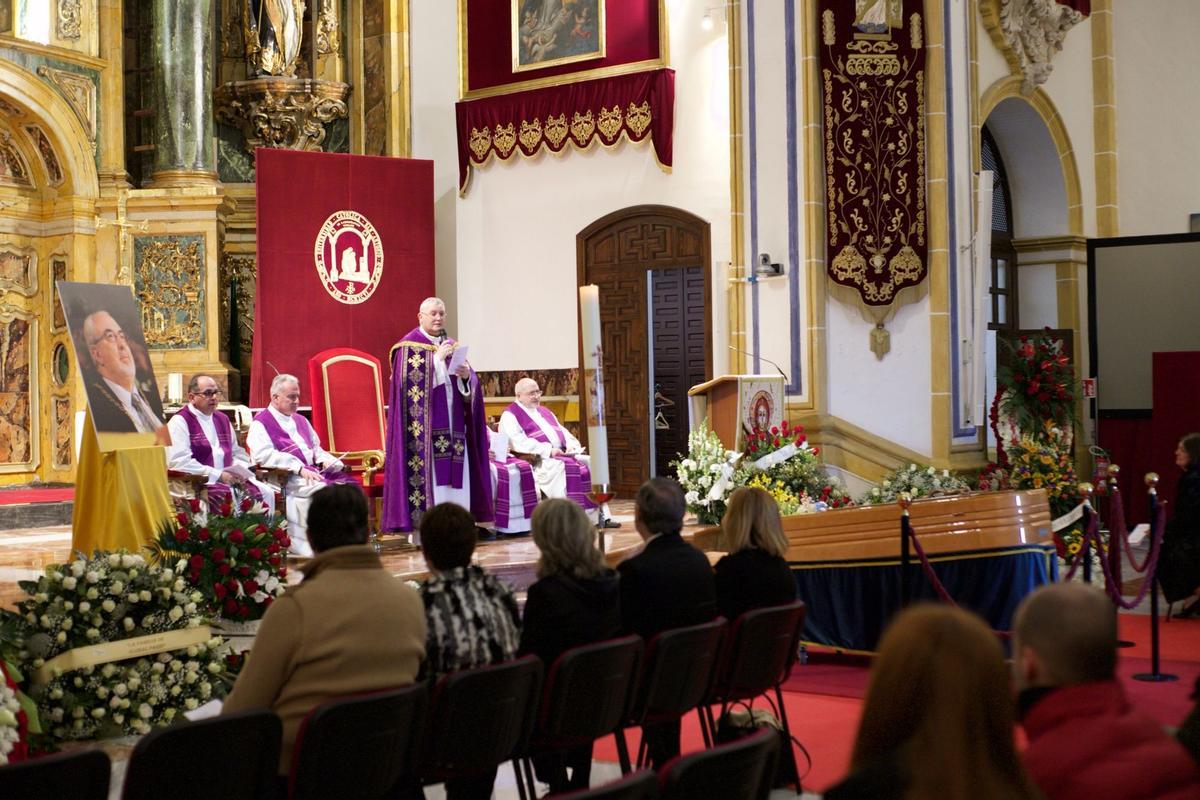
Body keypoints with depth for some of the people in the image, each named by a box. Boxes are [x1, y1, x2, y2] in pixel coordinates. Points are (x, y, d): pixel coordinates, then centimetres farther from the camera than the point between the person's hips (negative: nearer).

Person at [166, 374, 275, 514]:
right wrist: (218, 475, -18)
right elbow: (178, 461, -15)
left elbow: (238, 453, 25)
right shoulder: (180, 422, -3)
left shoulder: (222, 419, 20)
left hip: (227, 478, 7)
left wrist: (239, 472, 0)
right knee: (230, 495, -32)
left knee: (266, 493, -12)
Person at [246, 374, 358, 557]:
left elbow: (316, 448, 29)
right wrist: (299, 468, -20)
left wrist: (325, 460, 3)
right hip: (287, 478, -7)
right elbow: (264, 455, -13)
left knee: (350, 483, -18)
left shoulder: (300, 420, 26)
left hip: (313, 471, 7)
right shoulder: (261, 423, 1)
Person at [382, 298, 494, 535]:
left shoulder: (453, 346, 17)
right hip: (424, 425, -6)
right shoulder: (409, 346, 0)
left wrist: (467, 375, -11)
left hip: (451, 425, 6)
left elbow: (470, 385, 13)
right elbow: (407, 381, -15)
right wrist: (437, 358, -16)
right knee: (427, 477, -10)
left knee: (455, 476, 2)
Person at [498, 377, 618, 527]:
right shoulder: (510, 416, 0)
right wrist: (548, 450, -21)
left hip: (562, 454, 8)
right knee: (559, 467, -36)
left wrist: (571, 445, -1)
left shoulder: (544, 412, 26)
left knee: (590, 462, -12)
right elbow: (519, 442, -15)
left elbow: (563, 432, 22)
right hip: (536, 460, -7)